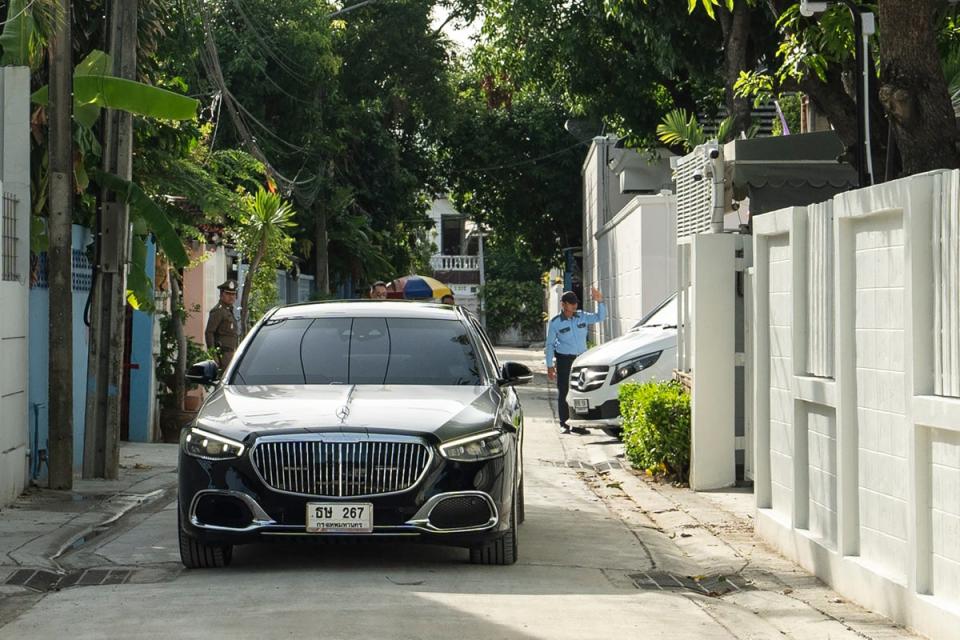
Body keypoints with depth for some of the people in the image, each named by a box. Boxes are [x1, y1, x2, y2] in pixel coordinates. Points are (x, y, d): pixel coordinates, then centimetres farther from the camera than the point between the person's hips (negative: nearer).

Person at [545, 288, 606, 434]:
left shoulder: (582, 317, 5)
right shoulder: (555, 322, -4)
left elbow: (600, 317, 6)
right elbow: (550, 344, 1)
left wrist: (600, 302, -11)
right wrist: (550, 366, -2)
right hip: (564, 360, -4)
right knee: (564, 392, -2)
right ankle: (564, 424, 4)